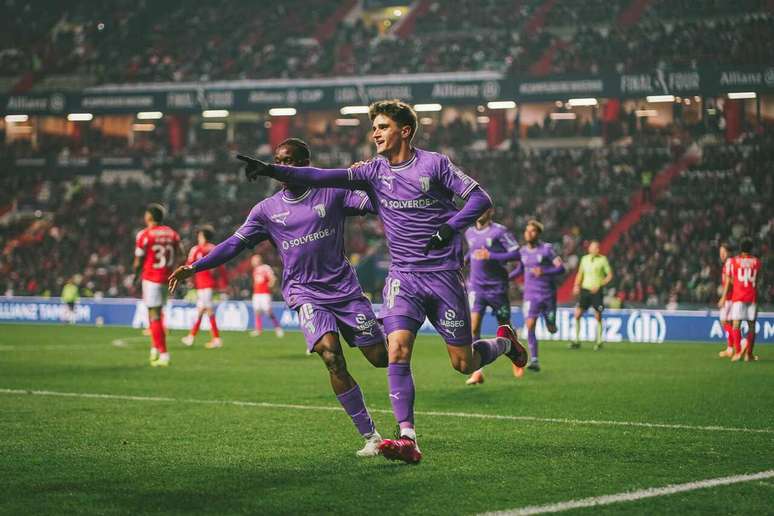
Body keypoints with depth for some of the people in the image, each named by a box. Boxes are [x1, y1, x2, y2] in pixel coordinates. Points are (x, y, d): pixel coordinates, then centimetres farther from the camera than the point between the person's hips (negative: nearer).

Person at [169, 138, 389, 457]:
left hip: (344, 289, 0)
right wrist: (194, 267, -4)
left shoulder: (332, 192, 2)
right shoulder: (267, 210, 7)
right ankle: (371, 437, -17)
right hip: (305, 295, 0)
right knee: (332, 358, -22)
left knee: (381, 358, 0)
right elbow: (235, 244, 5)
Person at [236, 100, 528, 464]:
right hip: (402, 275, 3)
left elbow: (480, 199, -4)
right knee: (397, 349, -19)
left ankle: (504, 342, 38)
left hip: (443, 273, -3)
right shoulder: (374, 171, 4)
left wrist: (451, 227, -19)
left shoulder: (433, 164, -4)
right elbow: (323, 177, -6)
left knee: (464, 364, 3)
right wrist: (270, 170, -18)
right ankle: (408, 440, -20)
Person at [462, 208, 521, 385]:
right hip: (476, 287, 4)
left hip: (497, 288, -4)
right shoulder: (469, 233, 9)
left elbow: (516, 253, -14)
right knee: (473, 326, -14)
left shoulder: (499, 231, -9)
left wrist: (491, 256, -21)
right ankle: (477, 372, -14)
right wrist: (465, 259, 10)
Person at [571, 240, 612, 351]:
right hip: (585, 290, 3)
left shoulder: (603, 259, -3)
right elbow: (580, 274, 20)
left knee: (598, 317, -2)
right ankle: (577, 341, 4)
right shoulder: (584, 259, 8)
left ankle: (599, 342, 10)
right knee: (577, 314, -5)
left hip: (596, 292, -3)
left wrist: (599, 285, -13)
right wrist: (576, 285, 4)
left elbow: (610, 275, -2)